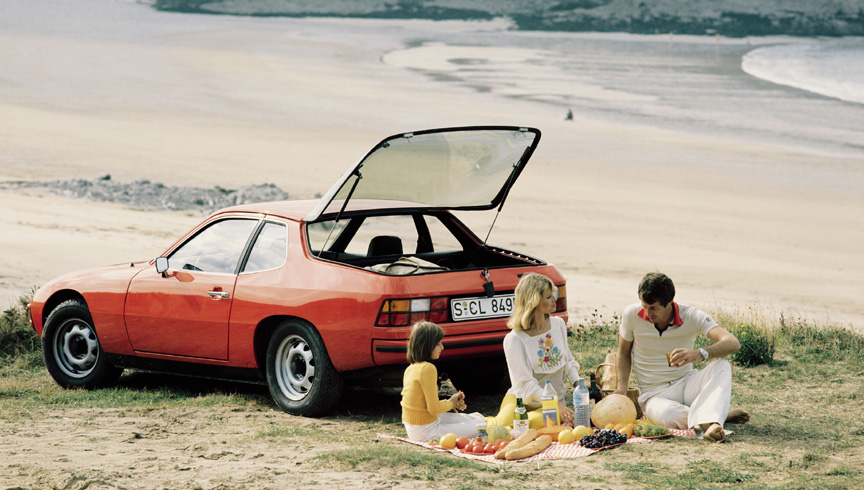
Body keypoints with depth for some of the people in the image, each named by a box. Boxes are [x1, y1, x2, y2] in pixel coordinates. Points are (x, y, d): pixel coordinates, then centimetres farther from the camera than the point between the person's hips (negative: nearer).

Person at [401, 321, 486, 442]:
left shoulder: (410, 368, 8)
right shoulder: (428, 369, -21)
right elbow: (434, 408, -21)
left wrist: (450, 402, 6)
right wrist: (450, 403, 0)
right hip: (426, 431, -9)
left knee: (477, 418, 17)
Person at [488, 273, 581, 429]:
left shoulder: (558, 324, 6)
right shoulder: (514, 340, -12)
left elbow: (568, 361, 19)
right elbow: (525, 384, -17)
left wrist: (578, 385, 0)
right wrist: (556, 405, -27)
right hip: (521, 400, -2)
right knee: (505, 423, -35)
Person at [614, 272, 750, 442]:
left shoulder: (691, 317, -13)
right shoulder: (631, 315, -8)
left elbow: (732, 343, -27)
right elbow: (624, 353, 10)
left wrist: (699, 354, -47)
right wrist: (622, 389, -7)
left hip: (687, 383, 1)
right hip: (655, 393, -1)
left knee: (722, 367, -30)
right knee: (669, 416, -39)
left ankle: (707, 423, -45)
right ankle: (722, 414, -16)